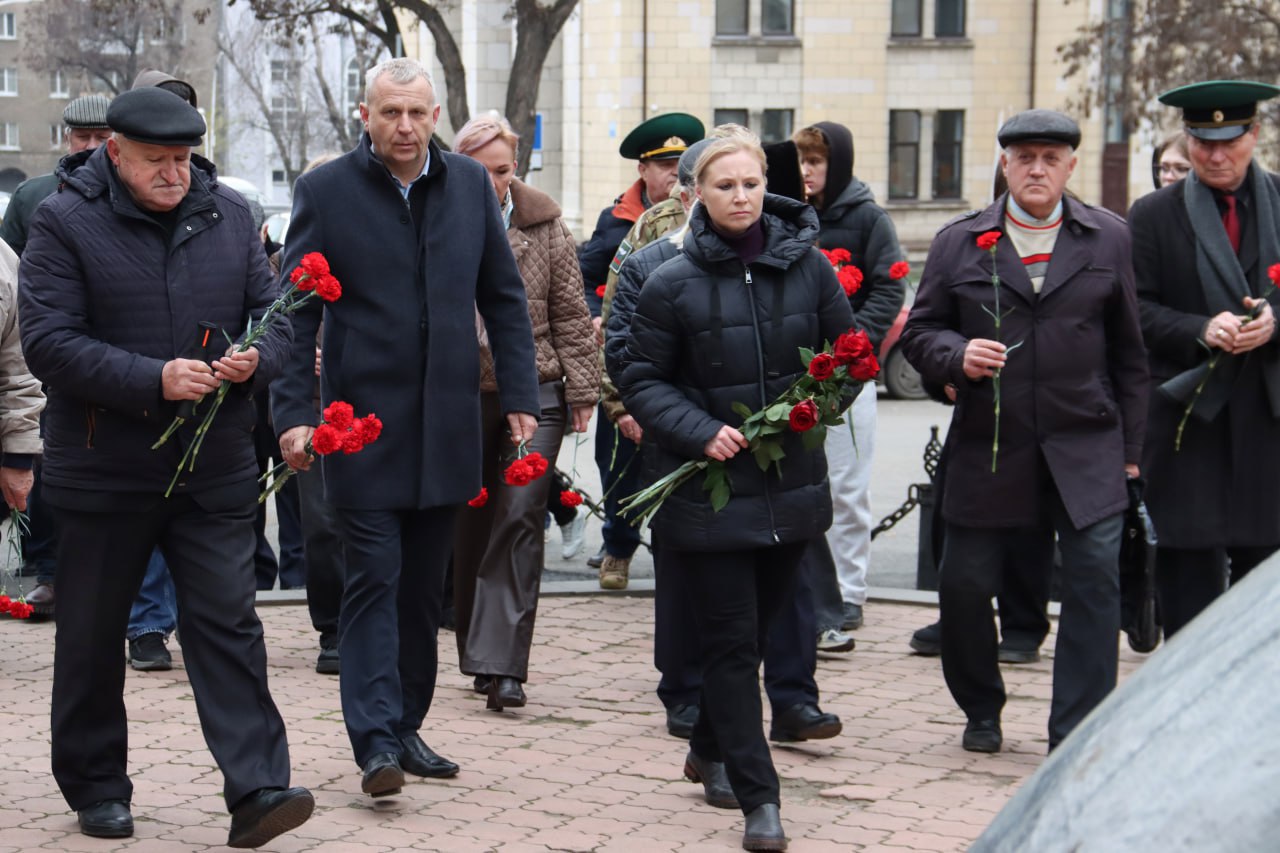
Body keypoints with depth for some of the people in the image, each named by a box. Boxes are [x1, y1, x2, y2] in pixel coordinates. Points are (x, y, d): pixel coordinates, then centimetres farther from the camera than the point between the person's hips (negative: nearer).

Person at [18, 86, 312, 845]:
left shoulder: (229, 215, 6)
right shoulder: (65, 224, -7)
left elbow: (275, 315, 10)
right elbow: (48, 341, -14)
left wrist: (256, 357, -14)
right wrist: (153, 380, -23)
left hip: (217, 469, 2)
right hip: (104, 470, -2)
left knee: (227, 623, -3)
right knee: (92, 634, 9)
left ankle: (257, 790, -5)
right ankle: (96, 788, 25)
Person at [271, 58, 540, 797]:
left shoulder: (471, 184, 7)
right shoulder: (326, 190, -3)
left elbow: (504, 297, 11)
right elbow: (296, 311, -2)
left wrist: (521, 397, 5)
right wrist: (294, 411, -10)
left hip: (446, 423, 3)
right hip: (364, 422, -3)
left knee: (424, 586, 10)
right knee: (374, 579, -6)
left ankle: (406, 728, 20)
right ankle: (377, 741, -6)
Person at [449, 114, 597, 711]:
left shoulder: (544, 223, 3)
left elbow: (570, 313, 6)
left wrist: (582, 390, 3)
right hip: (458, 396, 1)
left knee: (520, 520, -10)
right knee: (469, 527, 9)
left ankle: (502, 666, -12)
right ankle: (480, 654, 24)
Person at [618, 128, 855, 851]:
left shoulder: (807, 266, 0)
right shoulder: (673, 283, -6)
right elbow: (642, 380, -1)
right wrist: (700, 431, -16)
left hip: (791, 481, 3)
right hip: (708, 486, -3)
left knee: (759, 626, 16)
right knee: (732, 639, -3)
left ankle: (712, 750, 38)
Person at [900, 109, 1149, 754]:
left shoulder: (1108, 238, 6)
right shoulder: (959, 242, 5)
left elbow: (1129, 351, 9)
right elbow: (919, 331, 8)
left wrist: (1131, 447, 7)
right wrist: (956, 356, -14)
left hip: (1085, 446, 0)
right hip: (987, 449, 1)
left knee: (1095, 578, -9)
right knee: (964, 585, 5)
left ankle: (1076, 737, 2)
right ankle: (981, 711, 30)